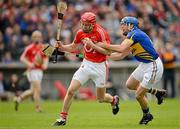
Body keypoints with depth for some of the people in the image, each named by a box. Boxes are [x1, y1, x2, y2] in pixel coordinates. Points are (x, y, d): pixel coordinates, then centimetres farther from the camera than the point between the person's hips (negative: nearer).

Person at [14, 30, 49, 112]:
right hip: (32, 71, -6)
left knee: (33, 91, 12)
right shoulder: (30, 48, -7)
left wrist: (45, 64, -1)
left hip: (40, 71, 6)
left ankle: (18, 99, 30)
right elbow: (22, 58, -4)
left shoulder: (43, 48, 9)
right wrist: (29, 64, -19)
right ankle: (38, 108, -4)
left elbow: (46, 58, 20)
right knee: (38, 89, -12)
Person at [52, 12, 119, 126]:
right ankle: (63, 118, 1)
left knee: (101, 98, 8)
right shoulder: (80, 33, -1)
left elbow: (108, 52, -22)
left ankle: (114, 100, 43)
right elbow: (73, 47, 15)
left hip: (100, 67, -4)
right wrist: (61, 47, -4)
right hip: (86, 64, 4)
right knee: (71, 91, -9)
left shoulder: (101, 32, -18)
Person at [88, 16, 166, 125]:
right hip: (145, 65, 10)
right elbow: (121, 55, 15)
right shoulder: (132, 37, 12)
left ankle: (147, 115, 24)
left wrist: (104, 45, -22)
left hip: (153, 66, -10)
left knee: (139, 95, -2)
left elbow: (121, 48, -32)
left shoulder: (134, 34, -18)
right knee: (130, 85, 19)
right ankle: (157, 92, 28)